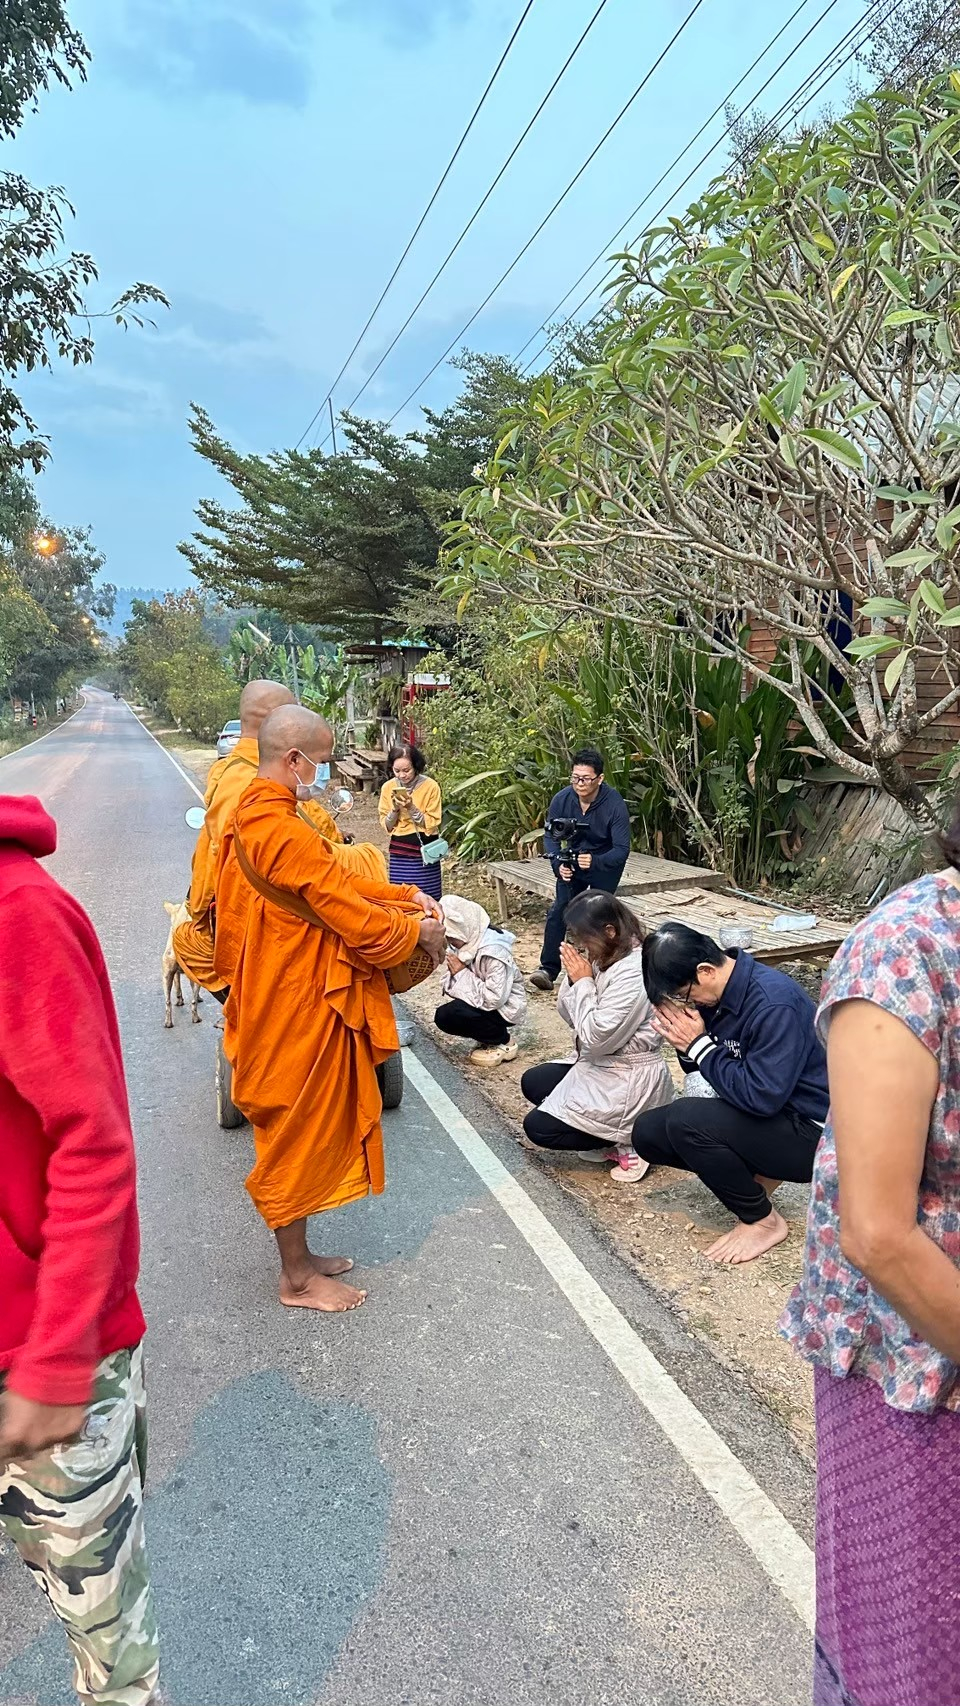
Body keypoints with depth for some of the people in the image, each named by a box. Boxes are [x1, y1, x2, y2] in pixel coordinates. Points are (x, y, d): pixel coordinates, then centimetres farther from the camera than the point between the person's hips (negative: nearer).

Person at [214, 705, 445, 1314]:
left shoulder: (255, 816, 7)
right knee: (299, 1133, 5)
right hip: (298, 1007, -10)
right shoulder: (283, 831, -26)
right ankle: (298, 1280, 23)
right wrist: (417, 932, -5)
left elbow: (338, 877, 10)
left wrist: (407, 898, 2)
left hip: (288, 995, 10)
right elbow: (349, 913, -22)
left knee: (302, 1132, 21)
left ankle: (298, 1255, 37)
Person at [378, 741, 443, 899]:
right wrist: (395, 809, -15)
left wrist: (411, 808, -20)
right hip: (399, 852, 3)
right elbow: (387, 826, 3)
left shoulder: (431, 786, -9)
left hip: (425, 851, -2)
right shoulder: (388, 787, 0)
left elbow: (432, 825, -9)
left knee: (427, 897, -2)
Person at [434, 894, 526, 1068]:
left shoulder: (494, 952, -27)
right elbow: (447, 985, 0)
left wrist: (462, 973, -25)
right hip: (482, 1002, 9)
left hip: (503, 1008, -9)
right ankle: (490, 1035, 10)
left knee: (445, 1016, -22)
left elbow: (495, 998, -33)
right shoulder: (464, 942, -2)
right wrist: (453, 972, -24)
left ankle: (503, 1042, -4)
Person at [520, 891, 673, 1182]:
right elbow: (568, 1015, 7)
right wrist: (574, 977, -11)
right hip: (600, 1066, 10)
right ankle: (607, 1135, 12)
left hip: (629, 1082, -10)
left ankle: (626, 1145, 1)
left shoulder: (633, 974, -27)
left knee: (536, 1128, -8)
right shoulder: (602, 958, 1)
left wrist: (583, 982, -19)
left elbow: (595, 1039, -27)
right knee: (532, 1083, 18)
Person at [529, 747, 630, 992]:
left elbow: (622, 849, -28)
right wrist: (559, 864, -28)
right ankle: (548, 968, -8)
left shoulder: (615, 804, -27)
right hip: (571, 861, 2)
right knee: (558, 911, -11)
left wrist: (595, 862, -46)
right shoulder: (561, 800, -18)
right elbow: (550, 837, -9)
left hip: (605, 864, -2)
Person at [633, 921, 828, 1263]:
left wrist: (698, 1044, -23)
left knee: (685, 1119, -27)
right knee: (647, 1133, -1)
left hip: (812, 1135, -8)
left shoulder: (774, 1004, -27)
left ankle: (763, 1221, -6)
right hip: (761, 1119, 9)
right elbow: (701, 1068, 7)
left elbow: (761, 1096, -31)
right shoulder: (718, 994, -2)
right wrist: (682, 1040, -15)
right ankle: (756, 1175, 8)